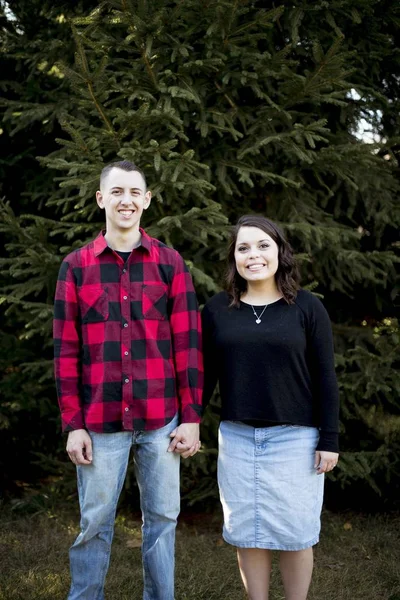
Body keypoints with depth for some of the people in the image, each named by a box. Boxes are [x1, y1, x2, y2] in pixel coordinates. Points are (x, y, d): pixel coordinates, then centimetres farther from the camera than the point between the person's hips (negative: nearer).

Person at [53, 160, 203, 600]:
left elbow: (188, 345, 1)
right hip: (100, 422, 0)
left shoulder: (170, 263, 2)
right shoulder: (76, 266, 2)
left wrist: (191, 417, -2)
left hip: (161, 420, 1)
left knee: (161, 519, 11)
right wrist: (72, 424, -3)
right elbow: (66, 351, 1)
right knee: (94, 524, 8)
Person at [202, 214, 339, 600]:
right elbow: (205, 375, 7)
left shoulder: (307, 307, -2)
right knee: (247, 532, 9)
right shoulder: (217, 310, 3)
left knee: (295, 532, 5)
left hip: (294, 437, -2)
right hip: (236, 437, 2)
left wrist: (329, 439, -6)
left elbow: (324, 378, -2)